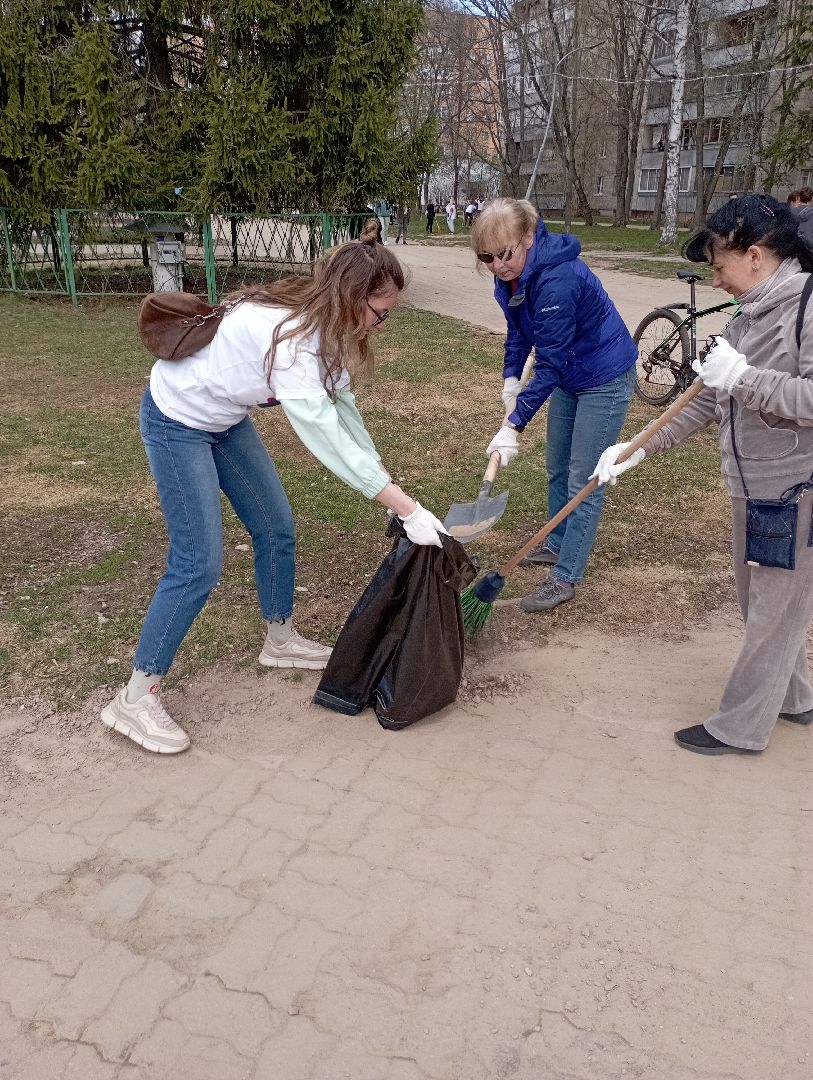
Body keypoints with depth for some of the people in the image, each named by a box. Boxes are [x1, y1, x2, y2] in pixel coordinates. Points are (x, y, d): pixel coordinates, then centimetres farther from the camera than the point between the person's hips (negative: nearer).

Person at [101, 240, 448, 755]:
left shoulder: (322, 324, -7)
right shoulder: (289, 337, -35)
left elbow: (342, 404, -2)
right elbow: (327, 439, -38)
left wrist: (387, 477, -8)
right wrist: (407, 509, -36)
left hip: (224, 418, 9)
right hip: (177, 421, -9)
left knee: (276, 526, 12)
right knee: (199, 563, -10)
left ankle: (281, 639, 32)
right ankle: (136, 697, 2)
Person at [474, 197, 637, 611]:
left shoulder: (557, 280, -34)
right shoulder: (510, 276, -8)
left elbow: (550, 365, -32)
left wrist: (513, 426, -32)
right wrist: (510, 379, -7)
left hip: (605, 379, -9)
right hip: (569, 377, 9)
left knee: (583, 481, -5)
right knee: (557, 468, 19)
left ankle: (565, 578, 4)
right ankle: (558, 544, 37)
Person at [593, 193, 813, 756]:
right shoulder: (748, 319, 8)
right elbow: (706, 403, 11)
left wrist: (743, 377, -28)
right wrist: (637, 449, 8)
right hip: (752, 488, 9)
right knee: (762, 603, 22)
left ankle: (741, 727, 20)